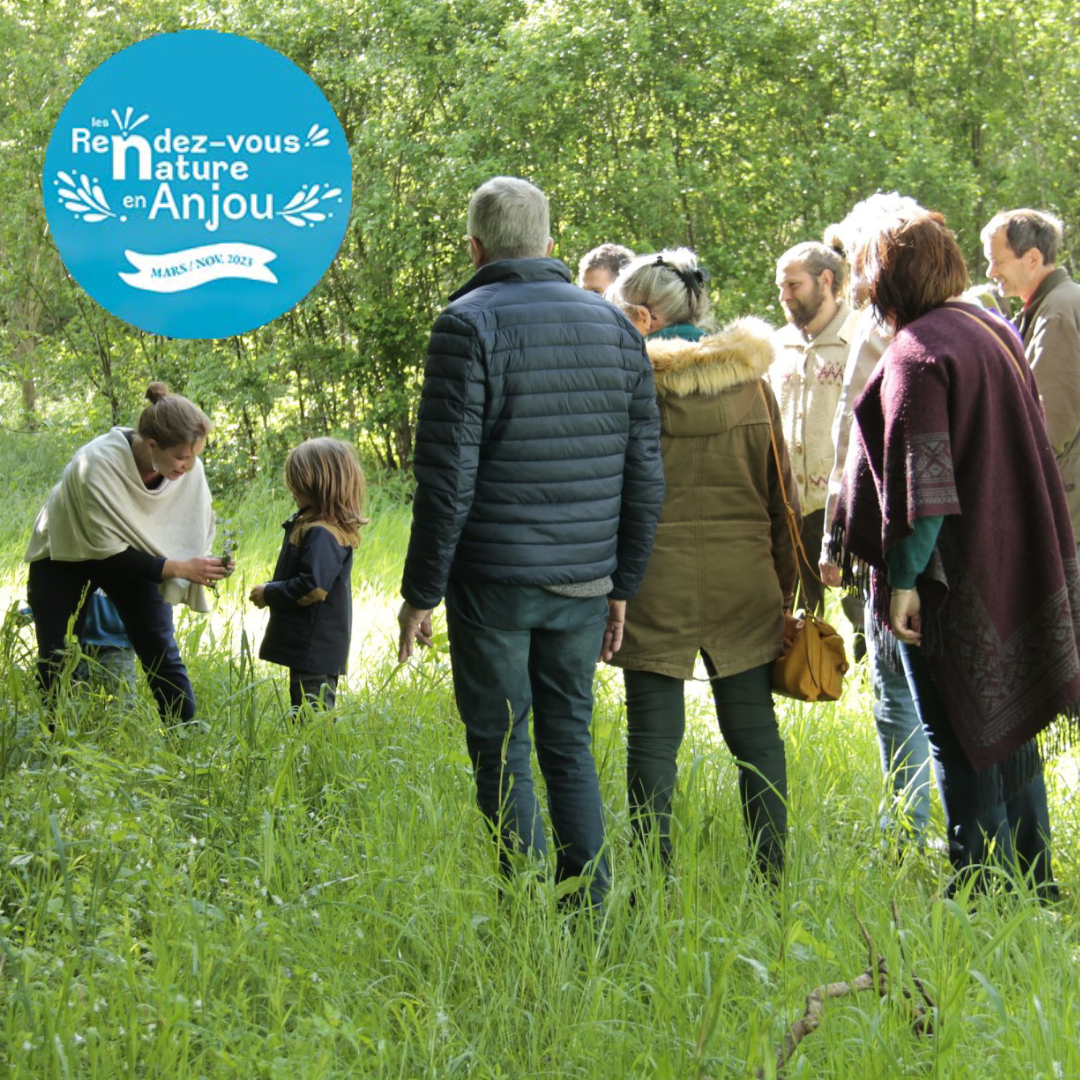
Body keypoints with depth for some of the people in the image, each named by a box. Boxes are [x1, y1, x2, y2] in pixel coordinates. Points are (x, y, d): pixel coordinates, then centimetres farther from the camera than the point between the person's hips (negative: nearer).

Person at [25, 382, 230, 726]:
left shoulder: (189, 470, -22)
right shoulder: (99, 463, -38)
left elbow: (194, 536, -8)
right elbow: (107, 552, -31)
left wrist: (208, 566, -29)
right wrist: (177, 568, -35)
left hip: (133, 555, 4)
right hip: (66, 557, -4)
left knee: (162, 656, -4)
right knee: (56, 664, -2)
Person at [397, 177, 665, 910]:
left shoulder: (469, 326, -8)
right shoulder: (615, 326, 9)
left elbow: (447, 477, -12)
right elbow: (645, 476, 10)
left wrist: (422, 592, -6)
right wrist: (622, 584, 16)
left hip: (493, 581, -5)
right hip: (583, 585, 5)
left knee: (502, 753, 3)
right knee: (569, 745, 14)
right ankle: (590, 917, 13)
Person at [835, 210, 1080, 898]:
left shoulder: (915, 353, -16)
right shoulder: (995, 332, 12)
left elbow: (921, 478, -23)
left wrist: (904, 576, -22)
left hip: (954, 578, -9)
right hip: (1017, 571, 9)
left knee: (959, 740, -2)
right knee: (1008, 726, 17)